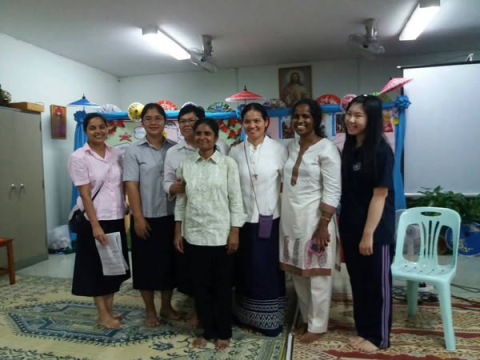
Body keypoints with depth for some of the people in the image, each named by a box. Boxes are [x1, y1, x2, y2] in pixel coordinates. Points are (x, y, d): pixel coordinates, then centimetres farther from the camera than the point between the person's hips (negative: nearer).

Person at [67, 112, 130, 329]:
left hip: (117, 219, 5)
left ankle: (109, 309, 29)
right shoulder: (79, 157, -8)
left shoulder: (116, 154, 5)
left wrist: (126, 209, 4)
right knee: (97, 267, 7)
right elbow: (85, 194, -12)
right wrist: (96, 226, -16)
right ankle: (103, 315, 20)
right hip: (95, 220, -5)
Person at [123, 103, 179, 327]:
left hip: (170, 216, 3)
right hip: (146, 217, -2)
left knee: (169, 262, 13)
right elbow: (131, 186, -8)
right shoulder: (134, 151, -3)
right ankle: (150, 310, 26)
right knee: (146, 263, 8)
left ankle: (166, 306, 31)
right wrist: (138, 217, -12)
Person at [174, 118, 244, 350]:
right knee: (200, 285, 12)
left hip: (220, 234, -2)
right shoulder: (185, 165, 5)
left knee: (222, 285, 9)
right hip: (193, 234, 3)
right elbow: (180, 200, 7)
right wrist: (178, 232, 4)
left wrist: (235, 232, -8)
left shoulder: (228, 163, -3)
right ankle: (207, 330, 30)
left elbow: (235, 200, -4)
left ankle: (223, 333, 27)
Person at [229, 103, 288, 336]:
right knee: (247, 270, 13)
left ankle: (271, 320, 24)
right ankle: (248, 317, 30)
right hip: (245, 220, 2)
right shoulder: (235, 152, 3)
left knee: (270, 270, 8)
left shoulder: (279, 149, -3)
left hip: (271, 220, -2)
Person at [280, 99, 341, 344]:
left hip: (314, 219, -7)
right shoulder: (290, 146, 9)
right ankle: (306, 318, 36)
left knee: (316, 275, 7)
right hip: (290, 219, 7)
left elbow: (332, 192, -15)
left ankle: (317, 326, 25)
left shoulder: (326, 149, -11)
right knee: (297, 273, 17)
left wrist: (323, 226, -18)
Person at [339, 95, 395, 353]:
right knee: (358, 281, 17)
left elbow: (380, 195, -17)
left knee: (377, 283, 9)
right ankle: (363, 330, 34)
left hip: (376, 230, -7)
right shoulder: (348, 148, 6)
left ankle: (378, 337, 26)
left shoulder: (381, 151, -15)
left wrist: (368, 234, -17)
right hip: (350, 227, 7)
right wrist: (345, 227, 10)